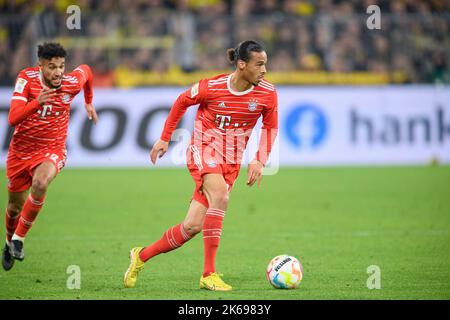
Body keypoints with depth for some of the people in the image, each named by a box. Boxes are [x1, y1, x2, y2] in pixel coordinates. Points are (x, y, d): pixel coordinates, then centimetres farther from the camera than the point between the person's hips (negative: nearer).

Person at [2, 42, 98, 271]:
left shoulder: (72, 83, -13)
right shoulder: (26, 78, -18)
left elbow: (86, 70, 13)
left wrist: (89, 103, 25)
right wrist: (37, 102, -44)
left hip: (51, 150, -1)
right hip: (21, 150, 1)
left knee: (40, 183, -34)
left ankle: (19, 238, -16)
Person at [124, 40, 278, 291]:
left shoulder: (267, 94, -7)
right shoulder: (211, 87, -14)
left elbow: (271, 127, 8)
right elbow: (182, 102, 5)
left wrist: (260, 161, -6)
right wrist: (165, 139, 9)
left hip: (231, 162, 4)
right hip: (203, 150, -4)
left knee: (193, 225, -4)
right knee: (220, 195, -34)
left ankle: (142, 255, 19)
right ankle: (209, 274, -30)